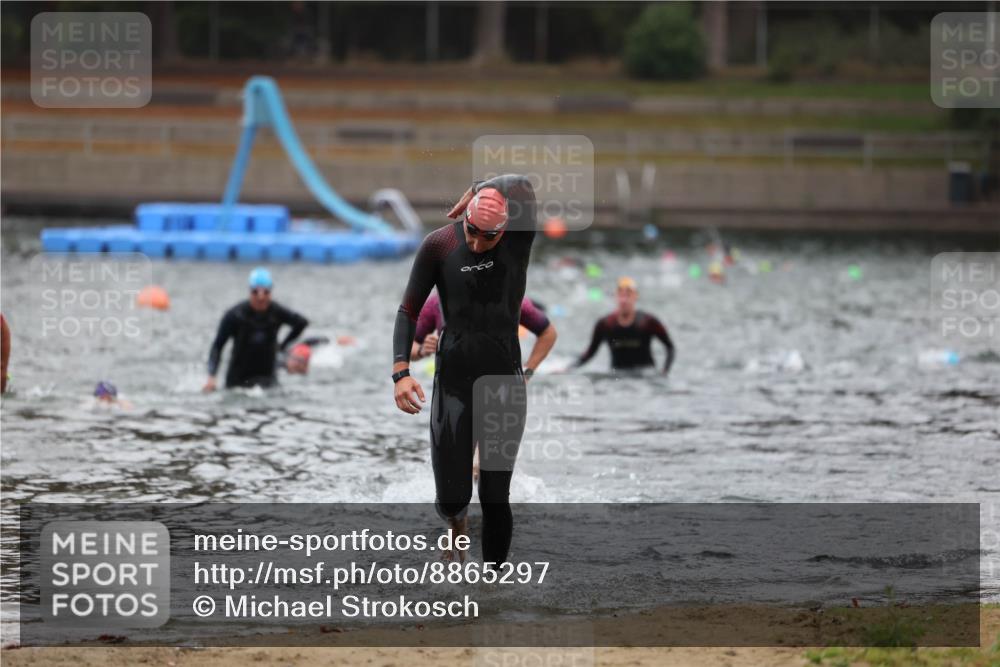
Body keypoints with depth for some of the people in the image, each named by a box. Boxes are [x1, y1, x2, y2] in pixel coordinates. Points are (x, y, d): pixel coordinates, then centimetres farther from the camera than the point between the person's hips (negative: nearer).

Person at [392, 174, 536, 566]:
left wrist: (478, 192, -11)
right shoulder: (438, 246, -7)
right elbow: (409, 311, -3)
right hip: (453, 381, 1)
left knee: (495, 498, -2)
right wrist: (401, 371, -17)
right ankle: (456, 527, 37)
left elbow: (521, 185, -30)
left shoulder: (520, 238, -9)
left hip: (505, 382, -1)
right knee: (451, 497, 1)